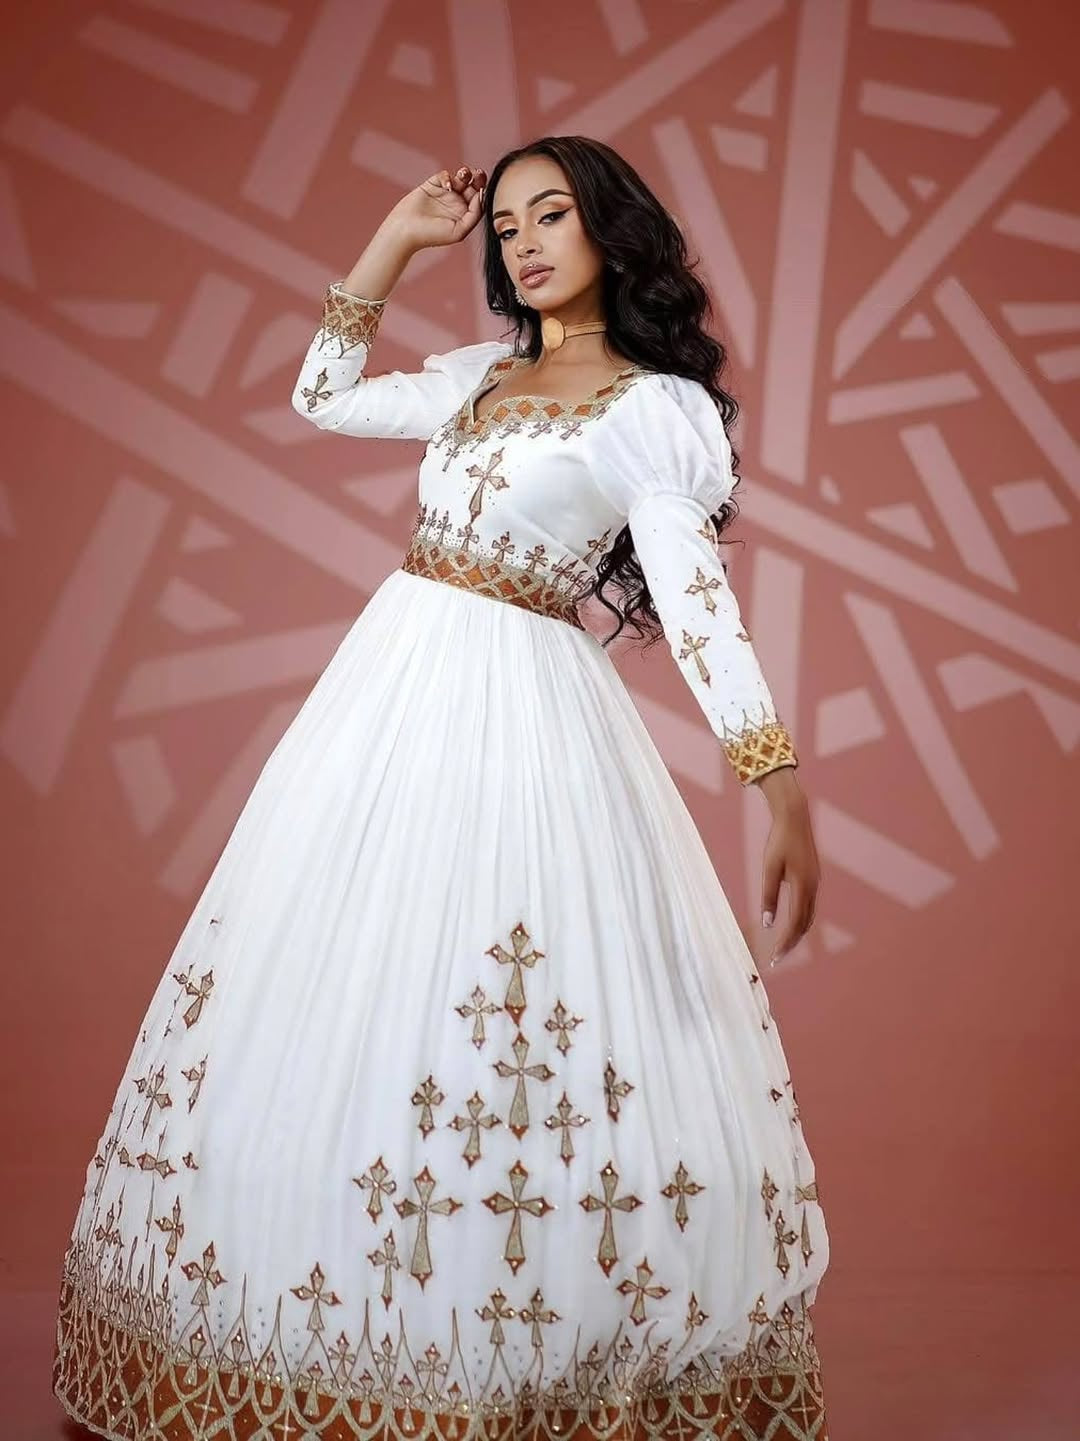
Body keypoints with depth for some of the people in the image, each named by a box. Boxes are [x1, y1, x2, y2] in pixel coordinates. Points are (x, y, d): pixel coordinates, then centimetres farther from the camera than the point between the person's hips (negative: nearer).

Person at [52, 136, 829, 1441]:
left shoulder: (656, 406, -6)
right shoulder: (481, 375, 14)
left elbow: (699, 605, -13)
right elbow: (323, 399, 25)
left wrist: (783, 790, -21)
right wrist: (395, 242, 18)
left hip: (520, 719, -7)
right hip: (391, 694, 7)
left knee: (492, 1034, -6)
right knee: (340, 1011, 10)